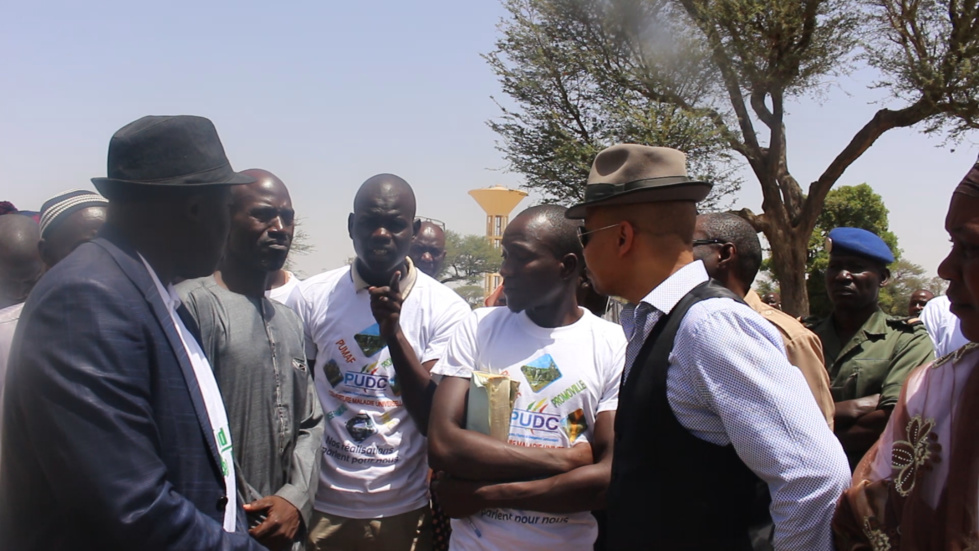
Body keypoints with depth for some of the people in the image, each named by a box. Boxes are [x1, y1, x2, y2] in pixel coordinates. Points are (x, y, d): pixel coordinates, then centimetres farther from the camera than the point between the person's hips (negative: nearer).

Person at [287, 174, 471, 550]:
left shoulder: (446, 308, -9)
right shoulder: (310, 297, -5)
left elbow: (435, 421, -12)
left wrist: (394, 332, -23)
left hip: (406, 510, 0)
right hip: (323, 508, 1)